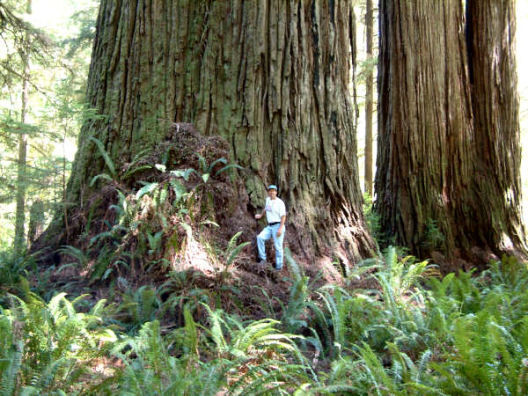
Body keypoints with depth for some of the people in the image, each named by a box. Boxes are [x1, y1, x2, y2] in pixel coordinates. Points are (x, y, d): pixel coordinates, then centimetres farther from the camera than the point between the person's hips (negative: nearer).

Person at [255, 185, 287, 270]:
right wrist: (261, 215, 46)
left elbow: (283, 216, -13)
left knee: (278, 247, -5)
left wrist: (280, 228, -22)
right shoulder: (268, 199, 12)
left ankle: (279, 266, 5)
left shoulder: (280, 202, -9)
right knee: (260, 237, -14)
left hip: (278, 226, -7)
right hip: (269, 226, 7)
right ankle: (262, 258, -9)